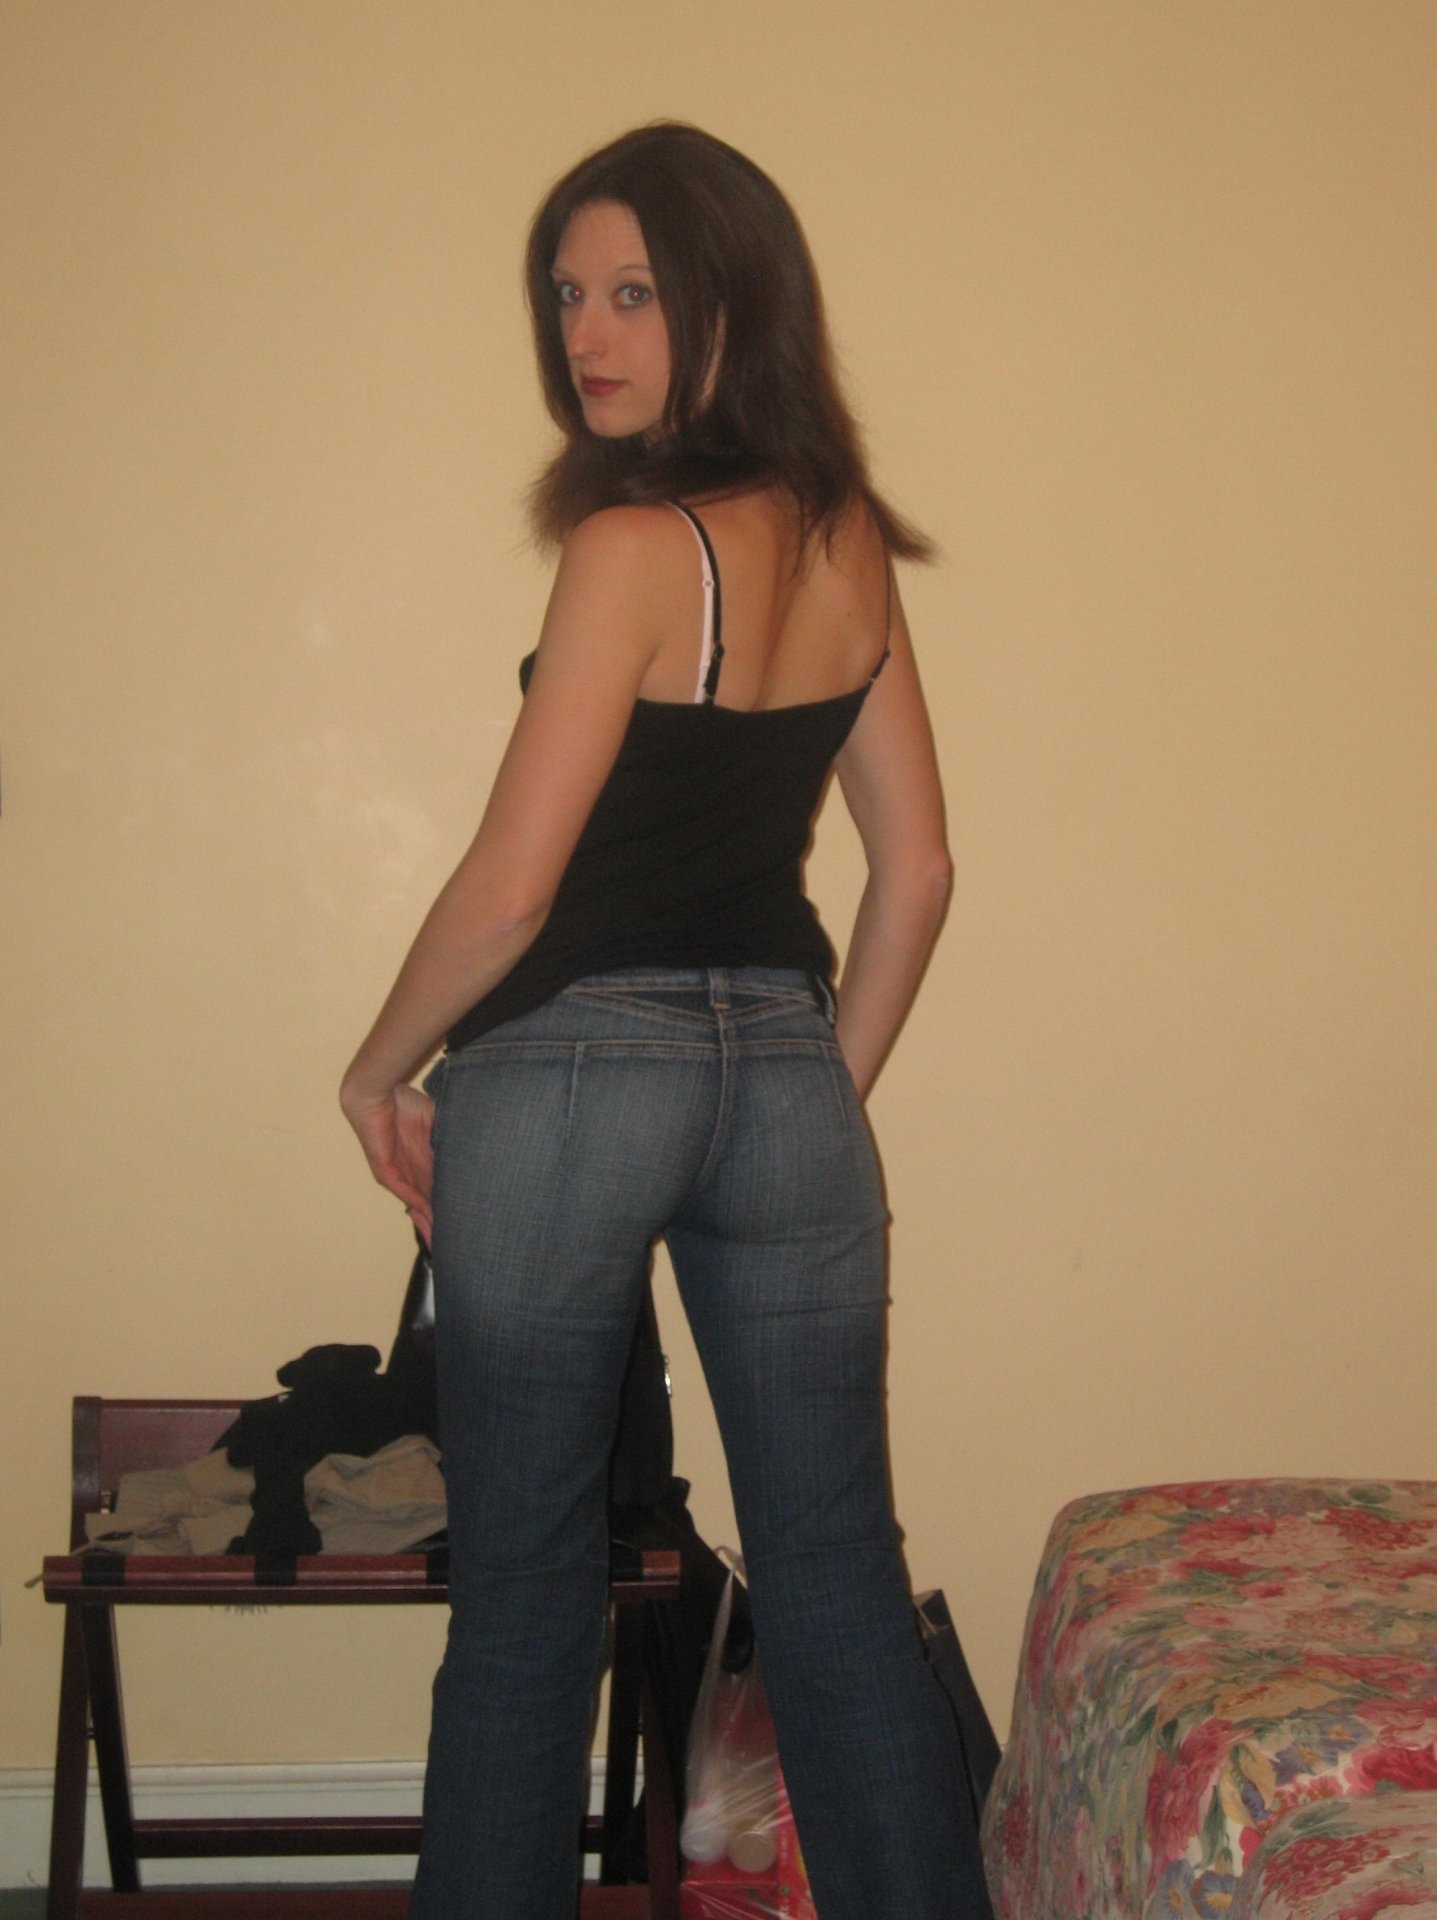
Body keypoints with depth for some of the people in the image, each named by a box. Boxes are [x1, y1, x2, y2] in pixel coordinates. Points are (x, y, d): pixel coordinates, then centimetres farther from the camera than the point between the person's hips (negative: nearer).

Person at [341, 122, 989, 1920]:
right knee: (841, 1585, 11)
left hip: (569, 1080, -6)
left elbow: (508, 891, -15)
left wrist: (382, 1070, 1)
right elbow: (915, 870, 10)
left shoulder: (635, 548, -14)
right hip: (784, 1070, 6)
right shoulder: (848, 543, 6)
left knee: (523, 1588, 8)